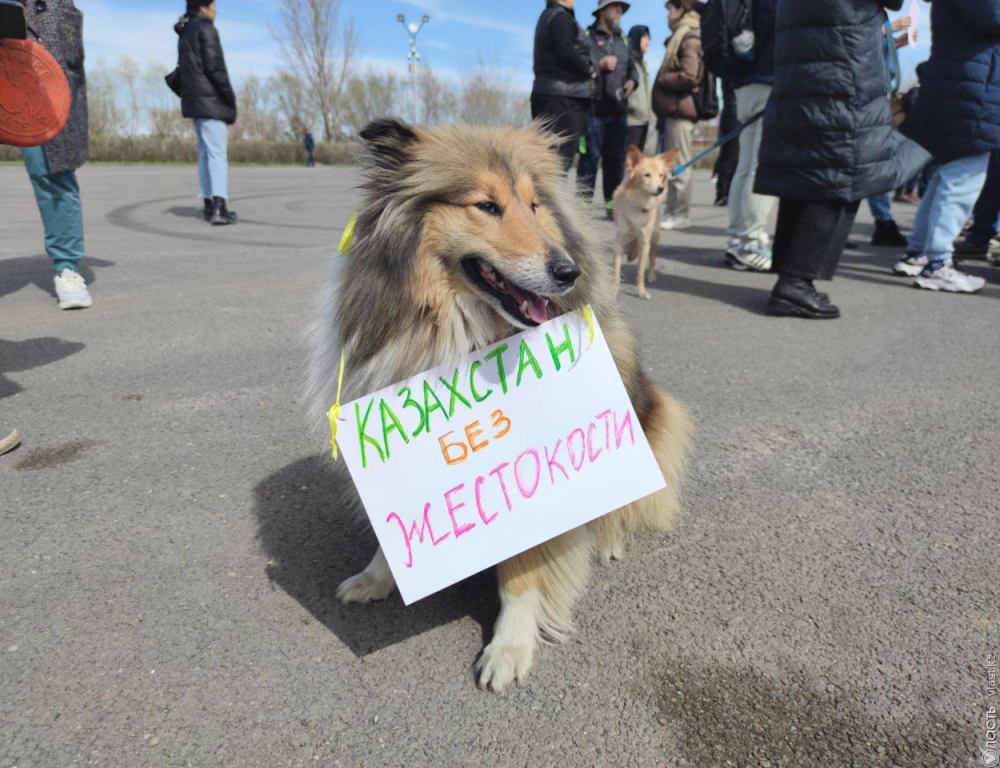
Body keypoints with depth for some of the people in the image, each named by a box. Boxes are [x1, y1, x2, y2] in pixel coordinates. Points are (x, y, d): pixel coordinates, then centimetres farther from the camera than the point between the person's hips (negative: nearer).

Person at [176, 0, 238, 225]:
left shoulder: (185, 34, 21)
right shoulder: (206, 29, -6)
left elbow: (185, 69, 20)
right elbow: (215, 67, -15)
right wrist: (231, 98, -10)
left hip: (195, 100, 9)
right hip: (210, 98, -9)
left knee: (205, 152, 11)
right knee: (217, 152, -15)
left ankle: (209, 204, 10)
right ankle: (219, 207, -26)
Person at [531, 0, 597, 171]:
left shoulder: (548, 16, 24)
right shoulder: (559, 16, -6)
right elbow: (566, 51, -18)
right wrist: (589, 69, -4)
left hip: (550, 93, 10)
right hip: (561, 96, -10)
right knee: (562, 155, -13)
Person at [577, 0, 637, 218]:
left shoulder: (623, 41, 23)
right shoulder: (587, 36, 3)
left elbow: (632, 67, 25)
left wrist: (631, 81, 4)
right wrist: (598, 65, -15)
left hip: (618, 109, 6)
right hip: (594, 107, -6)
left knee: (616, 157, 6)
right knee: (590, 156, -8)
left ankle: (612, 203, 11)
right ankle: (584, 202, -4)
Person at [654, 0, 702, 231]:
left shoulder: (690, 39, -9)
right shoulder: (681, 37, 21)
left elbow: (689, 77, -18)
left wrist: (661, 79, -7)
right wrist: (664, 79, 6)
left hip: (680, 109, -10)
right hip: (675, 109, 10)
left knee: (680, 165, -8)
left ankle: (681, 215, -5)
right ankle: (672, 211, 16)